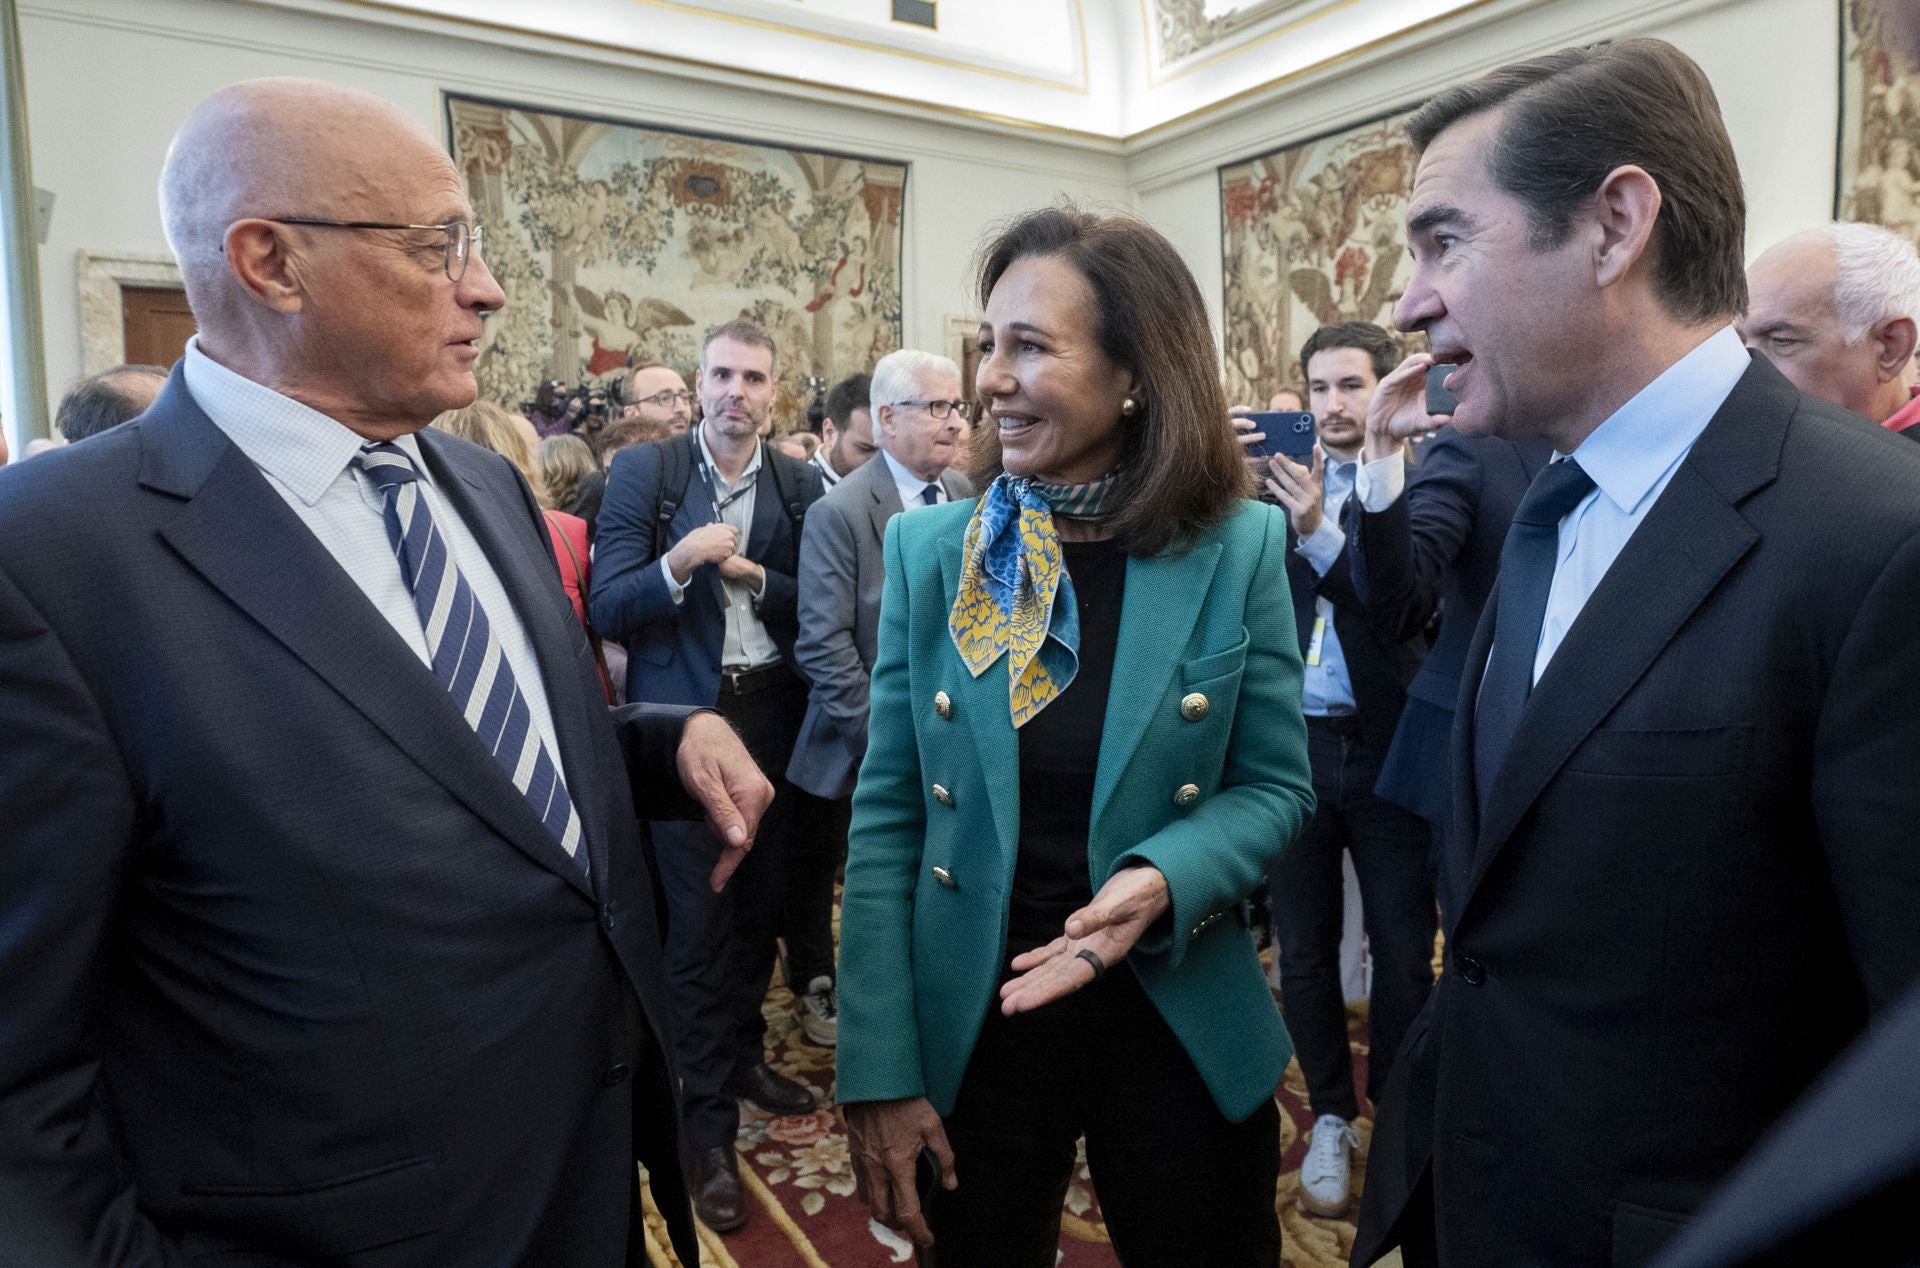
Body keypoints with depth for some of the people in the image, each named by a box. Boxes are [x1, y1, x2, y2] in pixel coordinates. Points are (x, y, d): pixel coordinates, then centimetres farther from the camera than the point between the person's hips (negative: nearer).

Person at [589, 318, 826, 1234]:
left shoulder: (800, 486, 3)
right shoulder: (643, 471, -5)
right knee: (697, 919, 1)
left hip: (773, 717, 4)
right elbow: (608, 608, -10)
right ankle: (709, 1125, 15)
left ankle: (744, 1052, 39)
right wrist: (677, 565, -27)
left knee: (762, 900, 15)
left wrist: (754, 576, -15)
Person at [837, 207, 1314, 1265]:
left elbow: (1275, 786, -1)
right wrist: (879, 1070, -8)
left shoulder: (1239, 550, -9)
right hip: (969, 1026, 1)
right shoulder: (929, 549, -6)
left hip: (1183, 1027, 0)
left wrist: (1163, 879, -23)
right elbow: (887, 815, -5)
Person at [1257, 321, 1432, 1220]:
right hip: (1292, 743, 2)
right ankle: (1331, 1119, 31)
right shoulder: (1273, 486, 6)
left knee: (1402, 954, 9)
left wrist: (1320, 533, -28)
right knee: (1304, 952, 12)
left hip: (1389, 748, -2)